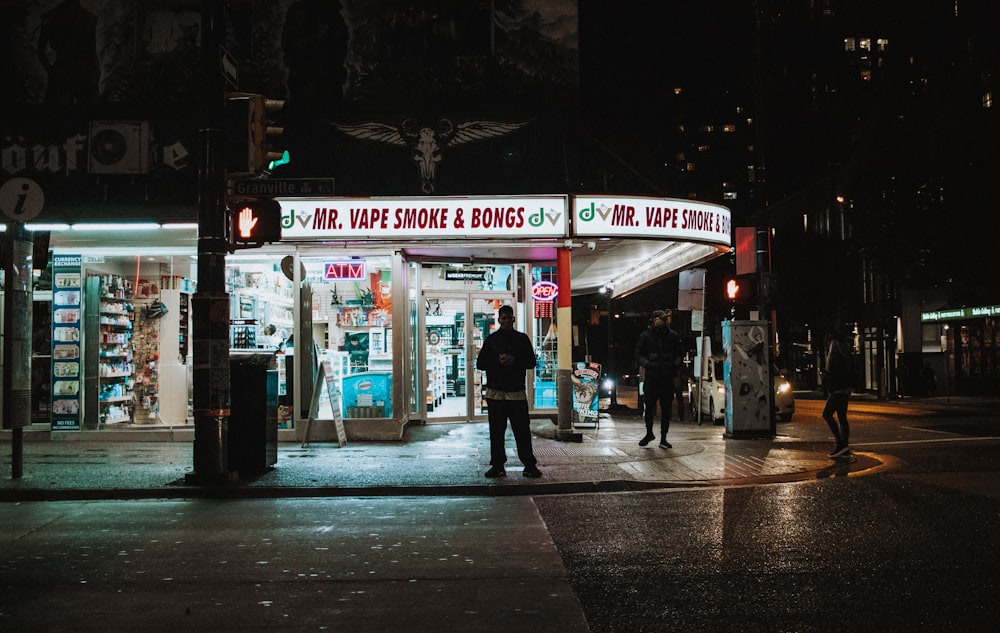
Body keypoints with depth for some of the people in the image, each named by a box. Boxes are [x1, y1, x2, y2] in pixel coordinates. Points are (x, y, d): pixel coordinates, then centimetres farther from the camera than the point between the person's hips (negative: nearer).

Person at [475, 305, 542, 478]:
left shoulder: (522, 339, 9)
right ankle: (497, 465, 11)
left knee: (522, 430, -2)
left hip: (517, 392, 0)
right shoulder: (491, 339, 9)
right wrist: (498, 361, -11)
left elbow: (531, 362, 6)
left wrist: (515, 360, -11)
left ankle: (529, 465, 3)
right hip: (495, 392, 1)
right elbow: (480, 363, 5)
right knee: (496, 431, 3)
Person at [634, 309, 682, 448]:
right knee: (649, 408, 5)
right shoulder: (646, 335, 2)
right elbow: (638, 355, 3)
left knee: (666, 409, 4)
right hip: (651, 377, -1)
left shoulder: (673, 336, 7)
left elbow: (678, 355, 11)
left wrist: (676, 364, -9)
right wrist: (648, 364, -14)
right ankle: (649, 433, 28)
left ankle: (663, 439, 13)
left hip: (667, 379, 1)